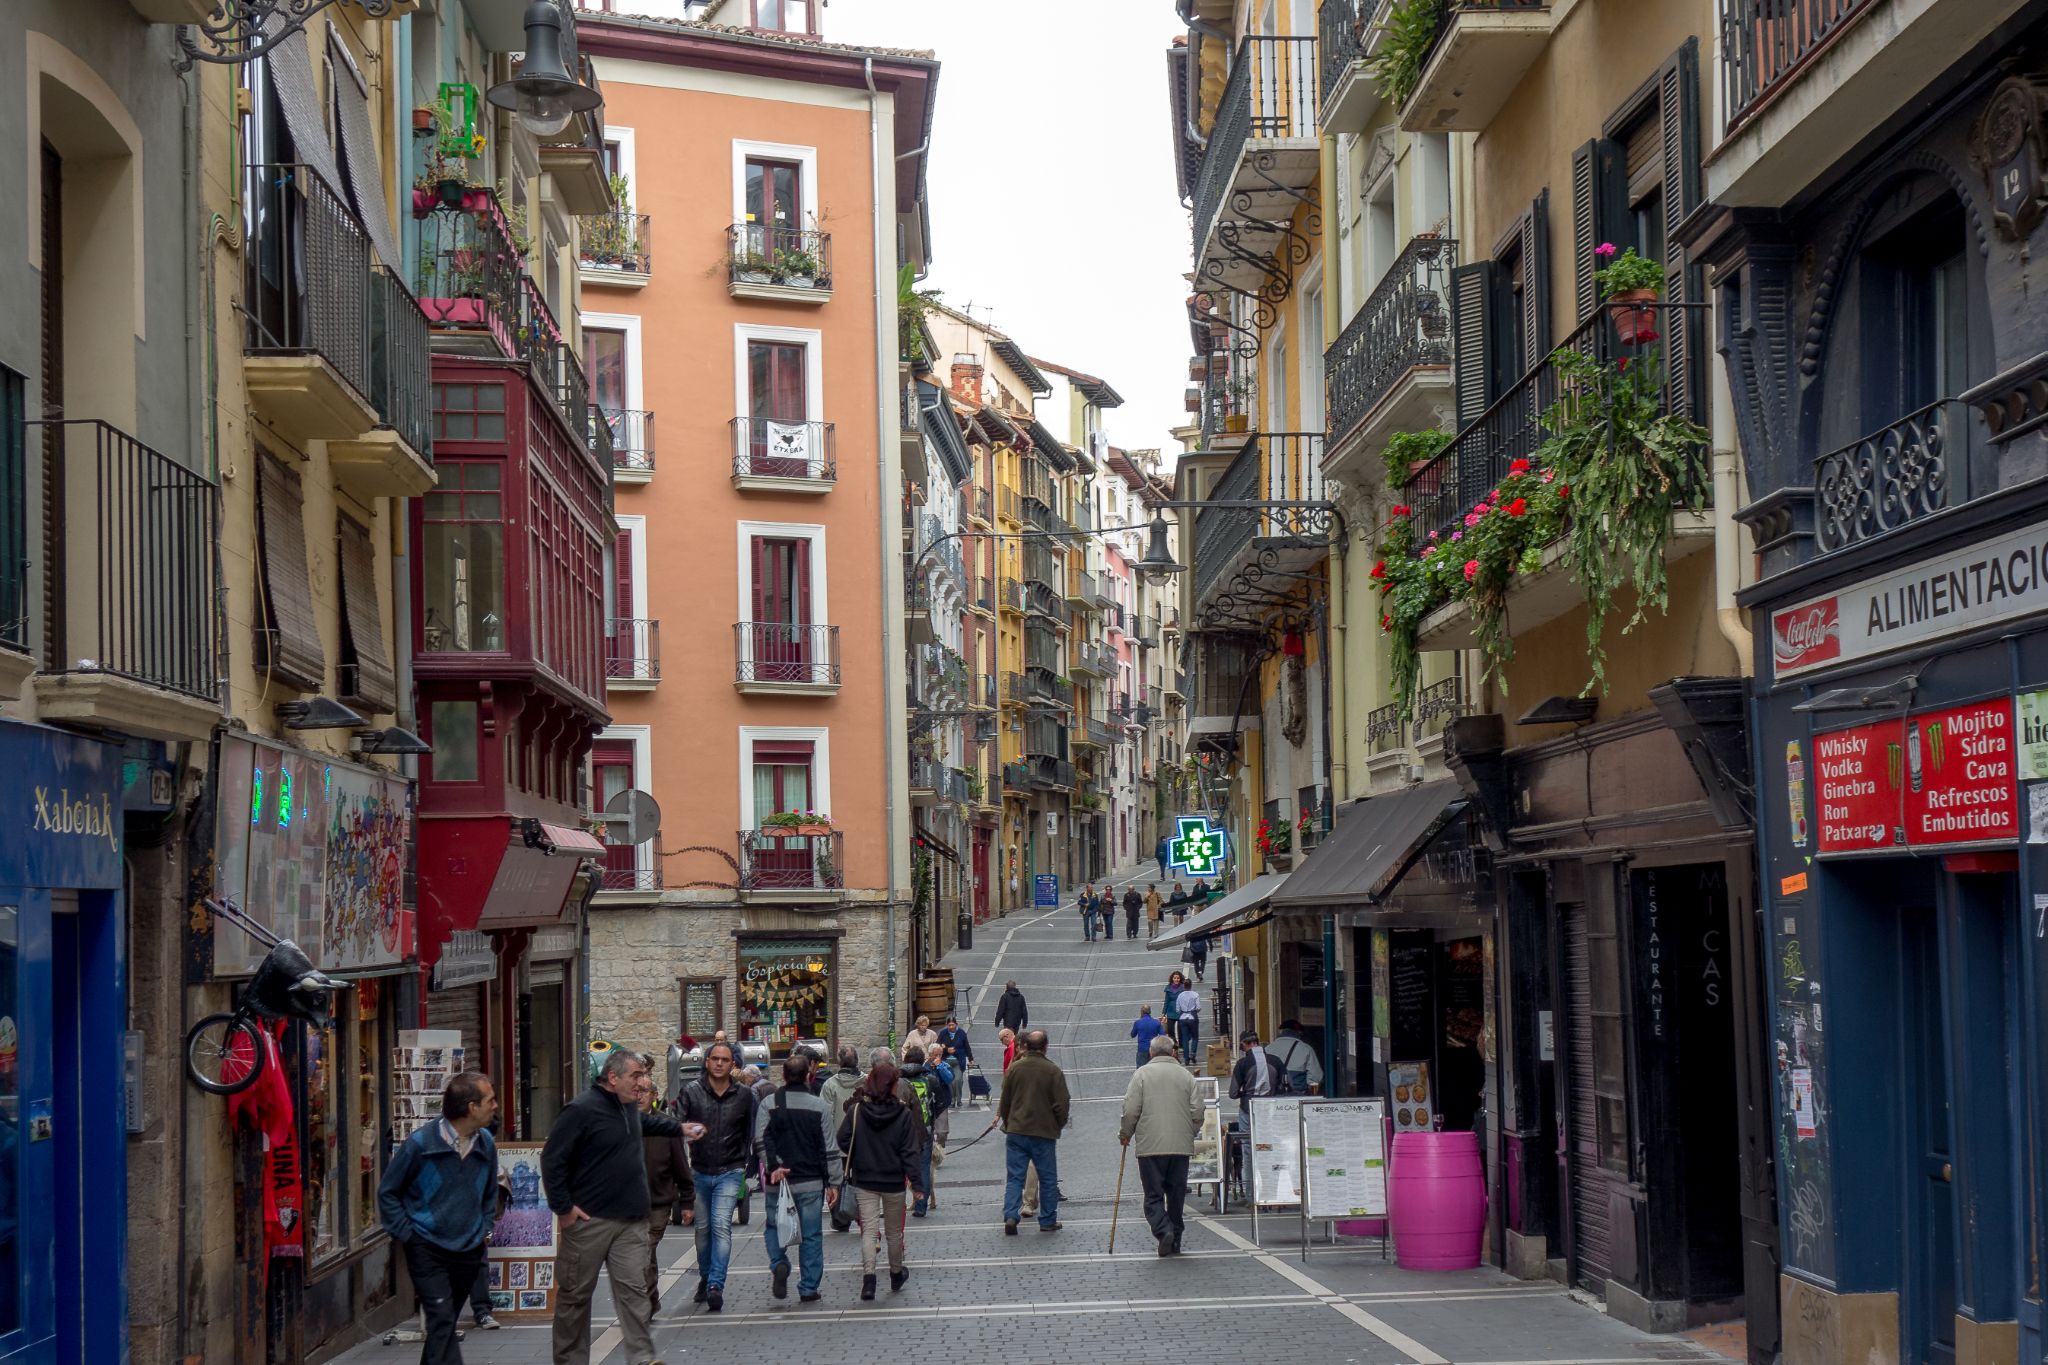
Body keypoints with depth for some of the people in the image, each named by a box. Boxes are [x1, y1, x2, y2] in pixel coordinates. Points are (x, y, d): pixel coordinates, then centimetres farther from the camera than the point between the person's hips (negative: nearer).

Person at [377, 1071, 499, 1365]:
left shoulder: (486, 1145, 0)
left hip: (469, 1250, 5)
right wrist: (405, 1234, -7)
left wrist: (486, 1228, 10)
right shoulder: (421, 1144, -15)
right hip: (427, 1249, -5)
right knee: (442, 1321, -15)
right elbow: (388, 1191, -3)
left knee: (444, 1323, 15)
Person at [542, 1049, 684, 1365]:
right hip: (588, 1221, -7)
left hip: (631, 1220, 7)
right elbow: (552, 1160, -15)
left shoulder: (630, 1107, 11)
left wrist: (680, 1128, 42)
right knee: (575, 1293, 5)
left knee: (635, 1290, -2)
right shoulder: (581, 1110, -15)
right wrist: (563, 1208, -15)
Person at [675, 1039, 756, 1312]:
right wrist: (684, 1130, -32)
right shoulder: (692, 1092, -1)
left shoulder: (744, 1095, 2)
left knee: (721, 1226, -15)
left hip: (729, 1173, -2)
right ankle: (705, 1277, 32)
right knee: (703, 1228, 12)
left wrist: (747, 1167, 5)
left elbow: (749, 1135, 9)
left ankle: (716, 1286, -20)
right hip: (699, 1172, 2)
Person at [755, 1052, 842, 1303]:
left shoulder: (769, 1105, -2)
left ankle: (779, 1264, -11)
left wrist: (773, 1167, -15)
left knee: (775, 1228, 16)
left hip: (778, 1181, 0)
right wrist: (833, 1183, 4)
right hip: (811, 1183, 0)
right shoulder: (819, 1106, -2)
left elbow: (761, 1140, -14)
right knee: (811, 1235, 7)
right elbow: (830, 1149, -1)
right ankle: (809, 1289, 8)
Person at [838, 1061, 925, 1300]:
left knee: (868, 1230, 1)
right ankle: (896, 1275, 32)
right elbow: (911, 1150, -10)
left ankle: (868, 1277, -17)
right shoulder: (904, 1114, -11)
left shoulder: (856, 1111, -8)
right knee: (894, 1231, 16)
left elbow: (844, 1142, -2)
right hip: (894, 1181, 0)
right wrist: (916, 1180, -6)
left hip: (864, 1181, 0)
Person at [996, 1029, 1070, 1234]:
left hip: (1017, 1132, 2)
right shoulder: (1053, 1071, -8)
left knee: (1015, 1176, 5)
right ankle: (1047, 1221, 13)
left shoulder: (1015, 1068, 0)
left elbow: (1005, 1101, 8)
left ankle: (1010, 1216, -10)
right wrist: (1058, 1125, 10)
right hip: (1044, 1133, -2)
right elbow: (1062, 1103, -8)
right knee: (1048, 1178, 9)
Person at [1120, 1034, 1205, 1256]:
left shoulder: (1142, 1074, -2)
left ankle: (1163, 1231, -20)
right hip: (1181, 1146, 3)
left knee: (1153, 1196, 1)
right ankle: (1176, 1240, 16)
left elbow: (1130, 1110, -6)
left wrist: (1126, 1134, 11)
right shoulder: (1186, 1076, 6)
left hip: (1150, 1146, -3)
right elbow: (1197, 1112, 5)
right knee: (1177, 1195, 13)